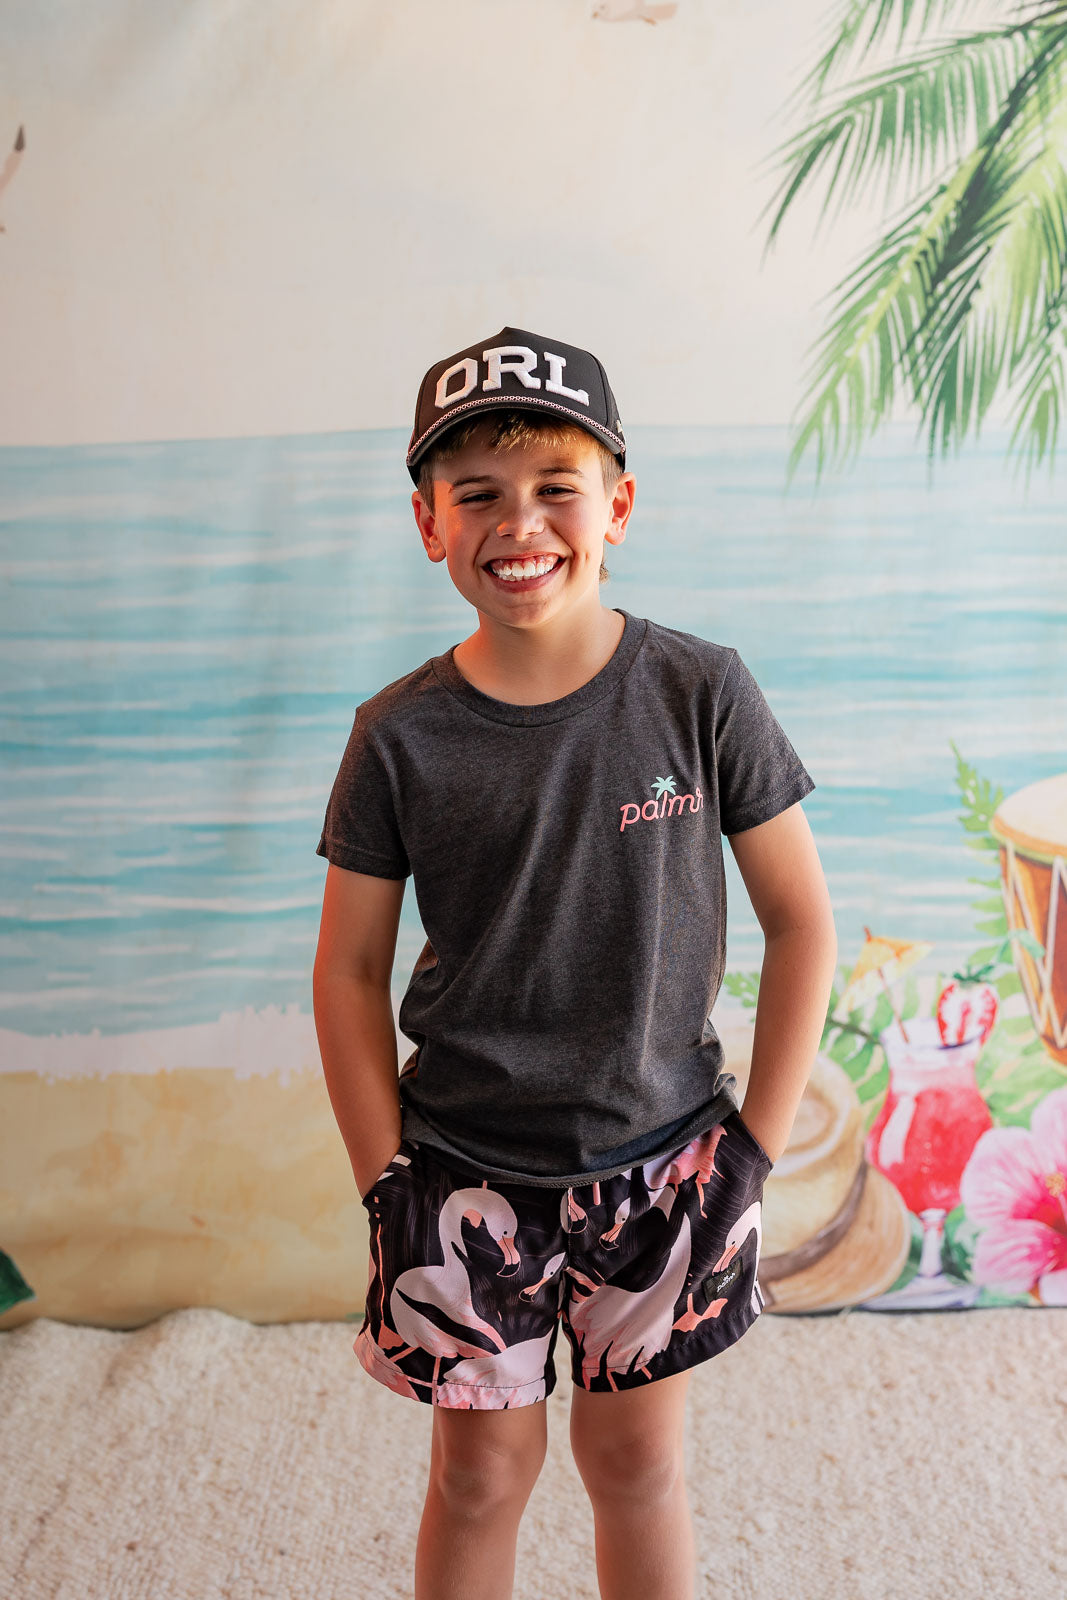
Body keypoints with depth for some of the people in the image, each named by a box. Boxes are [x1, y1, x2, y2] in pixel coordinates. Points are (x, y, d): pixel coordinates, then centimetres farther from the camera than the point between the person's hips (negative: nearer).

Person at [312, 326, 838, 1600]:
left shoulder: (701, 694, -11)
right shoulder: (400, 737, -9)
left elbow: (801, 923, -4)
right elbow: (350, 971, -1)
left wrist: (753, 1148, -5)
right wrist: (386, 1181, -4)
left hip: (659, 1160, 0)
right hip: (467, 1171, 1)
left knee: (638, 1467, 17)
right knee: (481, 1474, 16)